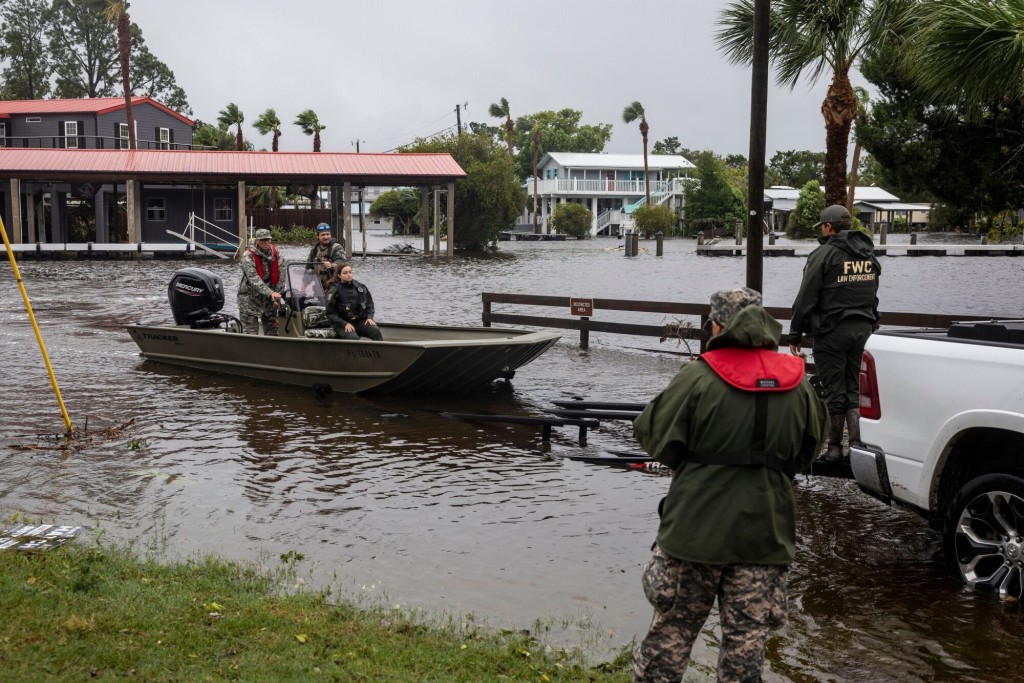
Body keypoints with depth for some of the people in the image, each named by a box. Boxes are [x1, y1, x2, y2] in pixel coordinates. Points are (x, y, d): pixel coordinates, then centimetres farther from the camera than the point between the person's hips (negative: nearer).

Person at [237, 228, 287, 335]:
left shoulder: (277, 255, 0)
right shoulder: (248, 256, -15)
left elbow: (280, 278, -1)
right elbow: (254, 279, -25)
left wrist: (278, 296, -11)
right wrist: (271, 293, -35)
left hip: (269, 298, 5)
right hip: (250, 297, -5)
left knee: (272, 330, 9)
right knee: (251, 331, -6)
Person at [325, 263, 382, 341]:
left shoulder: (360, 286, 5)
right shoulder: (335, 291, -7)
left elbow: (369, 303, 18)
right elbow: (330, 313, -6)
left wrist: (369, 317, 2)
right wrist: (345, 324, -15)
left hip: (360, 321, 4)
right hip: (343, 324, -4)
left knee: (376, 331, -23)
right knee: (353, 337, -33)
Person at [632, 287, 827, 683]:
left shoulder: (697, 377, -12)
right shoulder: (798, 384, 1)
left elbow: (652, 434, -5)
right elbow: (810, 449, 13)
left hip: (697, 528, -3)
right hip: (766, 535, 3)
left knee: (672, 629, 10)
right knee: (748, 638, 10)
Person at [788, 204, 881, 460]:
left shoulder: (824, 254, -9)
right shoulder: (868, 254, 14)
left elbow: (806, 298, -10)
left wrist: (795, 334, -4)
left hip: (831, 331, -6)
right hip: (863, 329, 6)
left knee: (834, 391, 0)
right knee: (855, 391, 9)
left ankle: (834, 448, 5)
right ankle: (857, 446, 4)